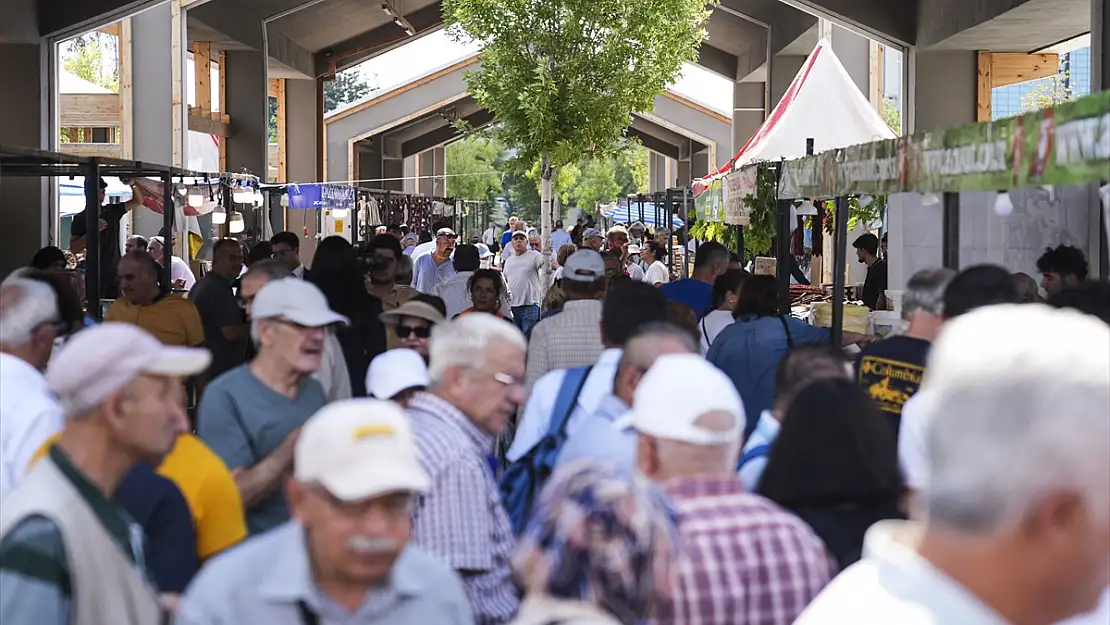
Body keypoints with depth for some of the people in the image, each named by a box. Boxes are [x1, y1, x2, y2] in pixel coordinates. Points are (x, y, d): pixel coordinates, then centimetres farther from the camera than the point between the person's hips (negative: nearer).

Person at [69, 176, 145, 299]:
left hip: (115, 272, 4)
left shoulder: (112, 211, 10)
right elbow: (73, 249, -8)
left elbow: (138, 201, 10)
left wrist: (132, 184, -9)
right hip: (94, 274, -4)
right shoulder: (80, 219, -2)